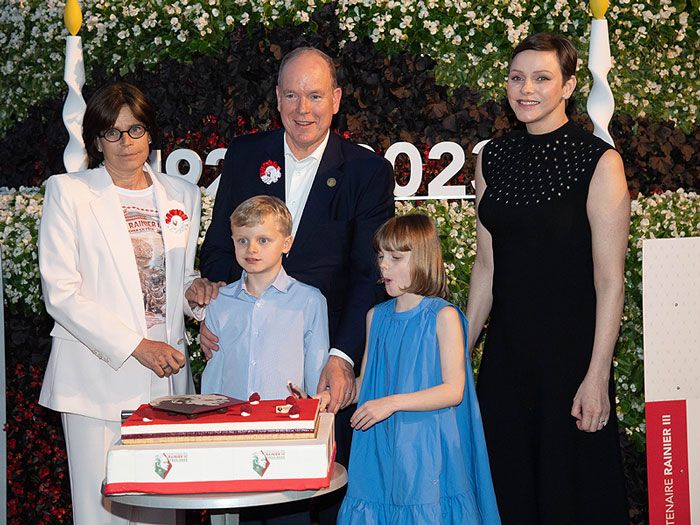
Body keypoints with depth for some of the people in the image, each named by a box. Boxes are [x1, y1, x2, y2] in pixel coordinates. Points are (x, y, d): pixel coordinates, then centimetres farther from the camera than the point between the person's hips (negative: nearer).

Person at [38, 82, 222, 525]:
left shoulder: (182, 194, 13)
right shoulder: (69, 193, 0)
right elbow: (61, 293, -7)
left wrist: (195, 291, -2)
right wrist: (136, 347, -14)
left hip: (167, 372, 4)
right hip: (99, 376, -3)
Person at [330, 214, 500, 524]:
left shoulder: (443, 316, -7)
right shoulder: (376, 316, 10)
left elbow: (454, 391, -13)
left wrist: (393, 402, -20)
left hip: (425, 448, -5)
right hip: (379, 447, 5)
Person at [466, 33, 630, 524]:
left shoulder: (599, 162, -10)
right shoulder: (493, 158, 5)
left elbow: (610, 281, -12)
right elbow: (486, 266, 9)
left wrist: (597, 377, -15)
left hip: (572, 349, -5)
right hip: (505, 350, 5)